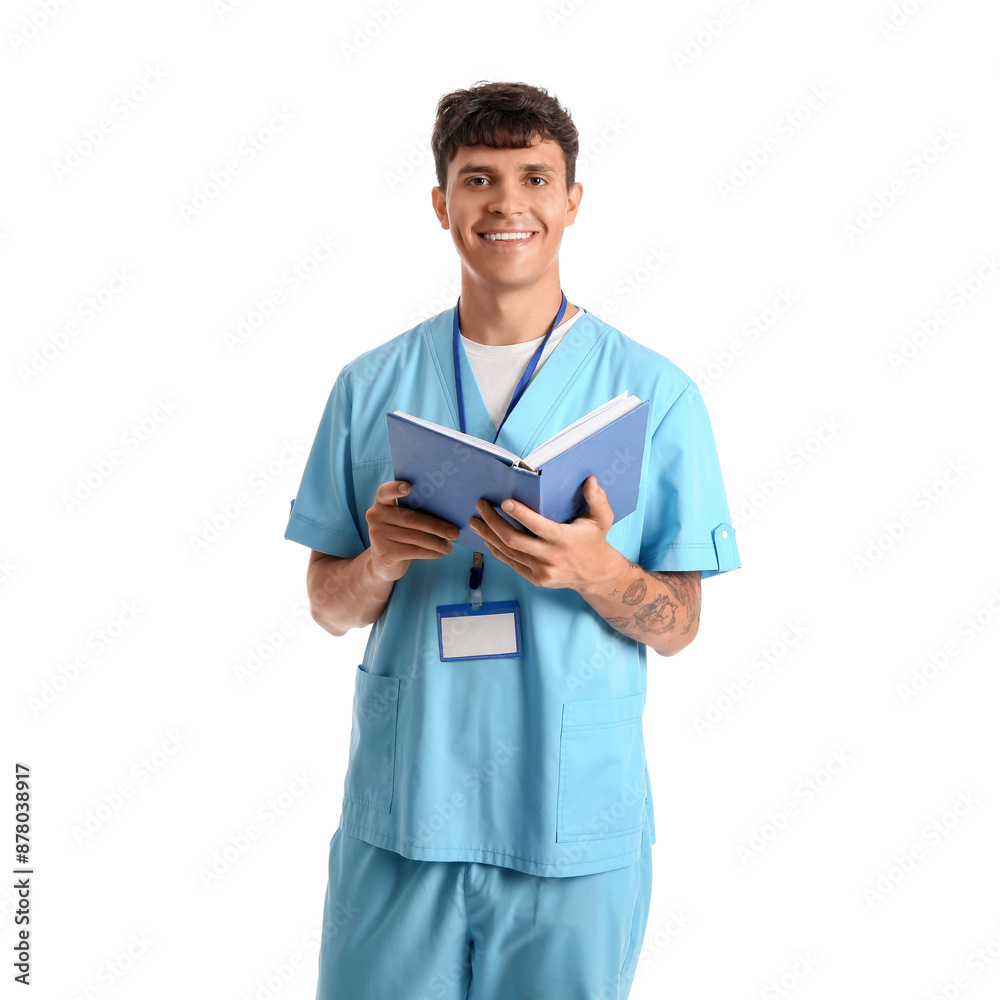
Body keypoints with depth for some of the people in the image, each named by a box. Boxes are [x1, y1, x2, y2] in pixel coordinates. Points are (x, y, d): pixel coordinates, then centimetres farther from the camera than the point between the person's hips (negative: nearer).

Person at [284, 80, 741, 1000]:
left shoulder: (654, 392, -2)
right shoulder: (371, 386, 4)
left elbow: (679, 626, 0)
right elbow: (329, 607, 8)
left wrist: (592, 568, -21)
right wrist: (380, 560, -14)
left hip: (575, 827, -1)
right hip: (399, 813, 2)